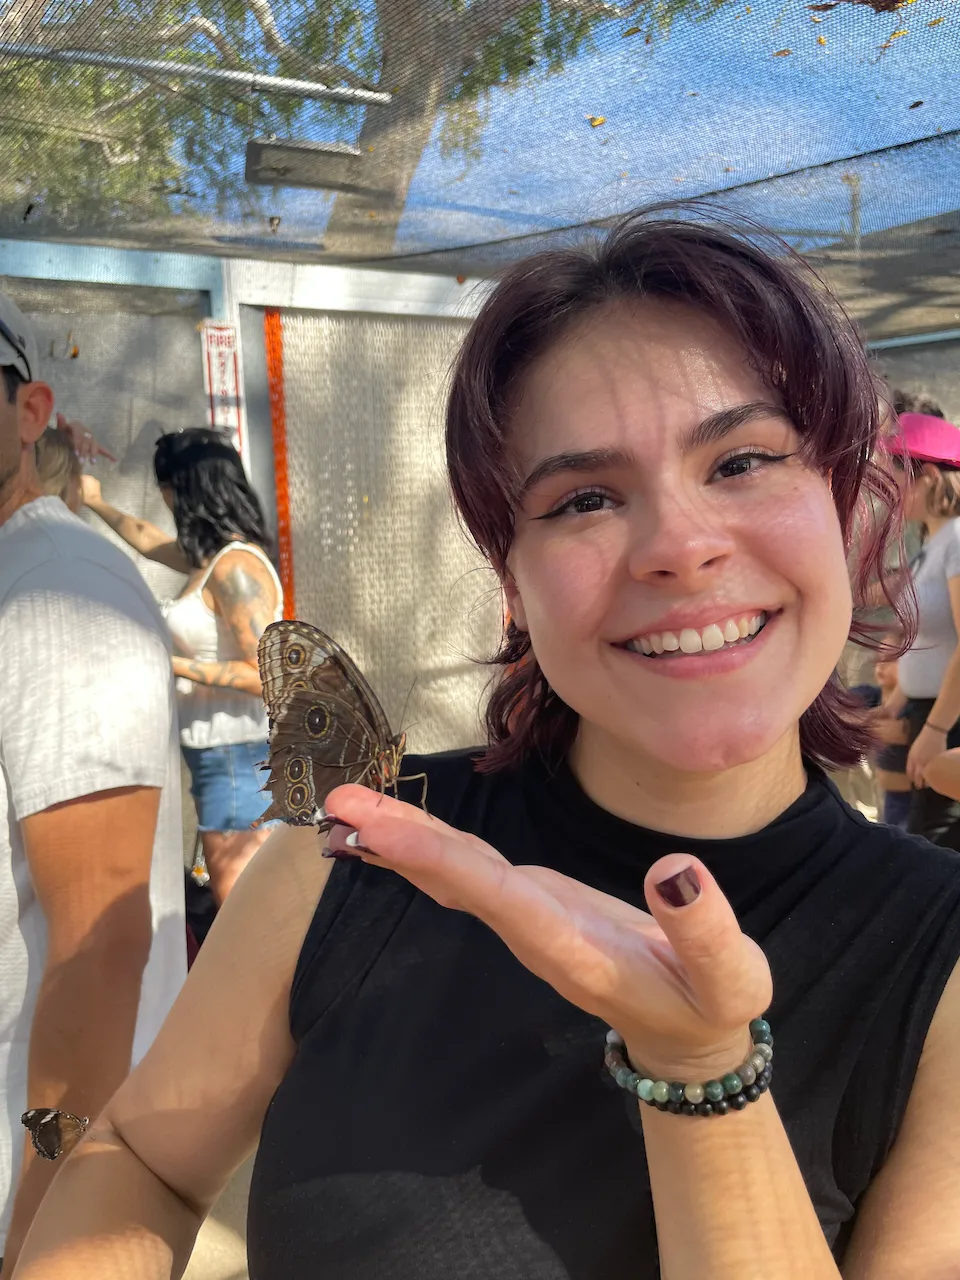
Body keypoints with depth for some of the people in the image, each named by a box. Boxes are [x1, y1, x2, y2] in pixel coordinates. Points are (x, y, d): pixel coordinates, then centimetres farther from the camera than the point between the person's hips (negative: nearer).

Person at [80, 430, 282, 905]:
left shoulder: (235, 567, -20)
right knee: (235, 900, 19)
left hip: (240, 755, -10)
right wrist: (97, 503, 41)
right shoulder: (212, 556, 9)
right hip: (222, 753, 10)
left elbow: (266, 675, -24)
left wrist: (173, 665, -21)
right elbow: (151, 541, 30)